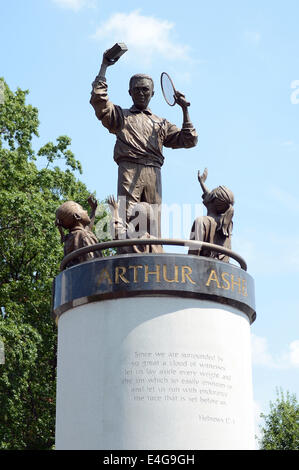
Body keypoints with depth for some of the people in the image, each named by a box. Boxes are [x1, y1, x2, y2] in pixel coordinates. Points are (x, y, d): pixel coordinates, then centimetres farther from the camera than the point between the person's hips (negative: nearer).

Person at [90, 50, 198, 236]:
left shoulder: (161, 123, 28)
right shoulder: (121, 115, 22)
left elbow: (188, 140, 21)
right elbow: (98, 99, 7)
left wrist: (185, 109, 16)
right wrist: (104, 67, 10)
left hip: (153, 174, 3)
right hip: (129, 170, -3)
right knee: (127, 219, -16)